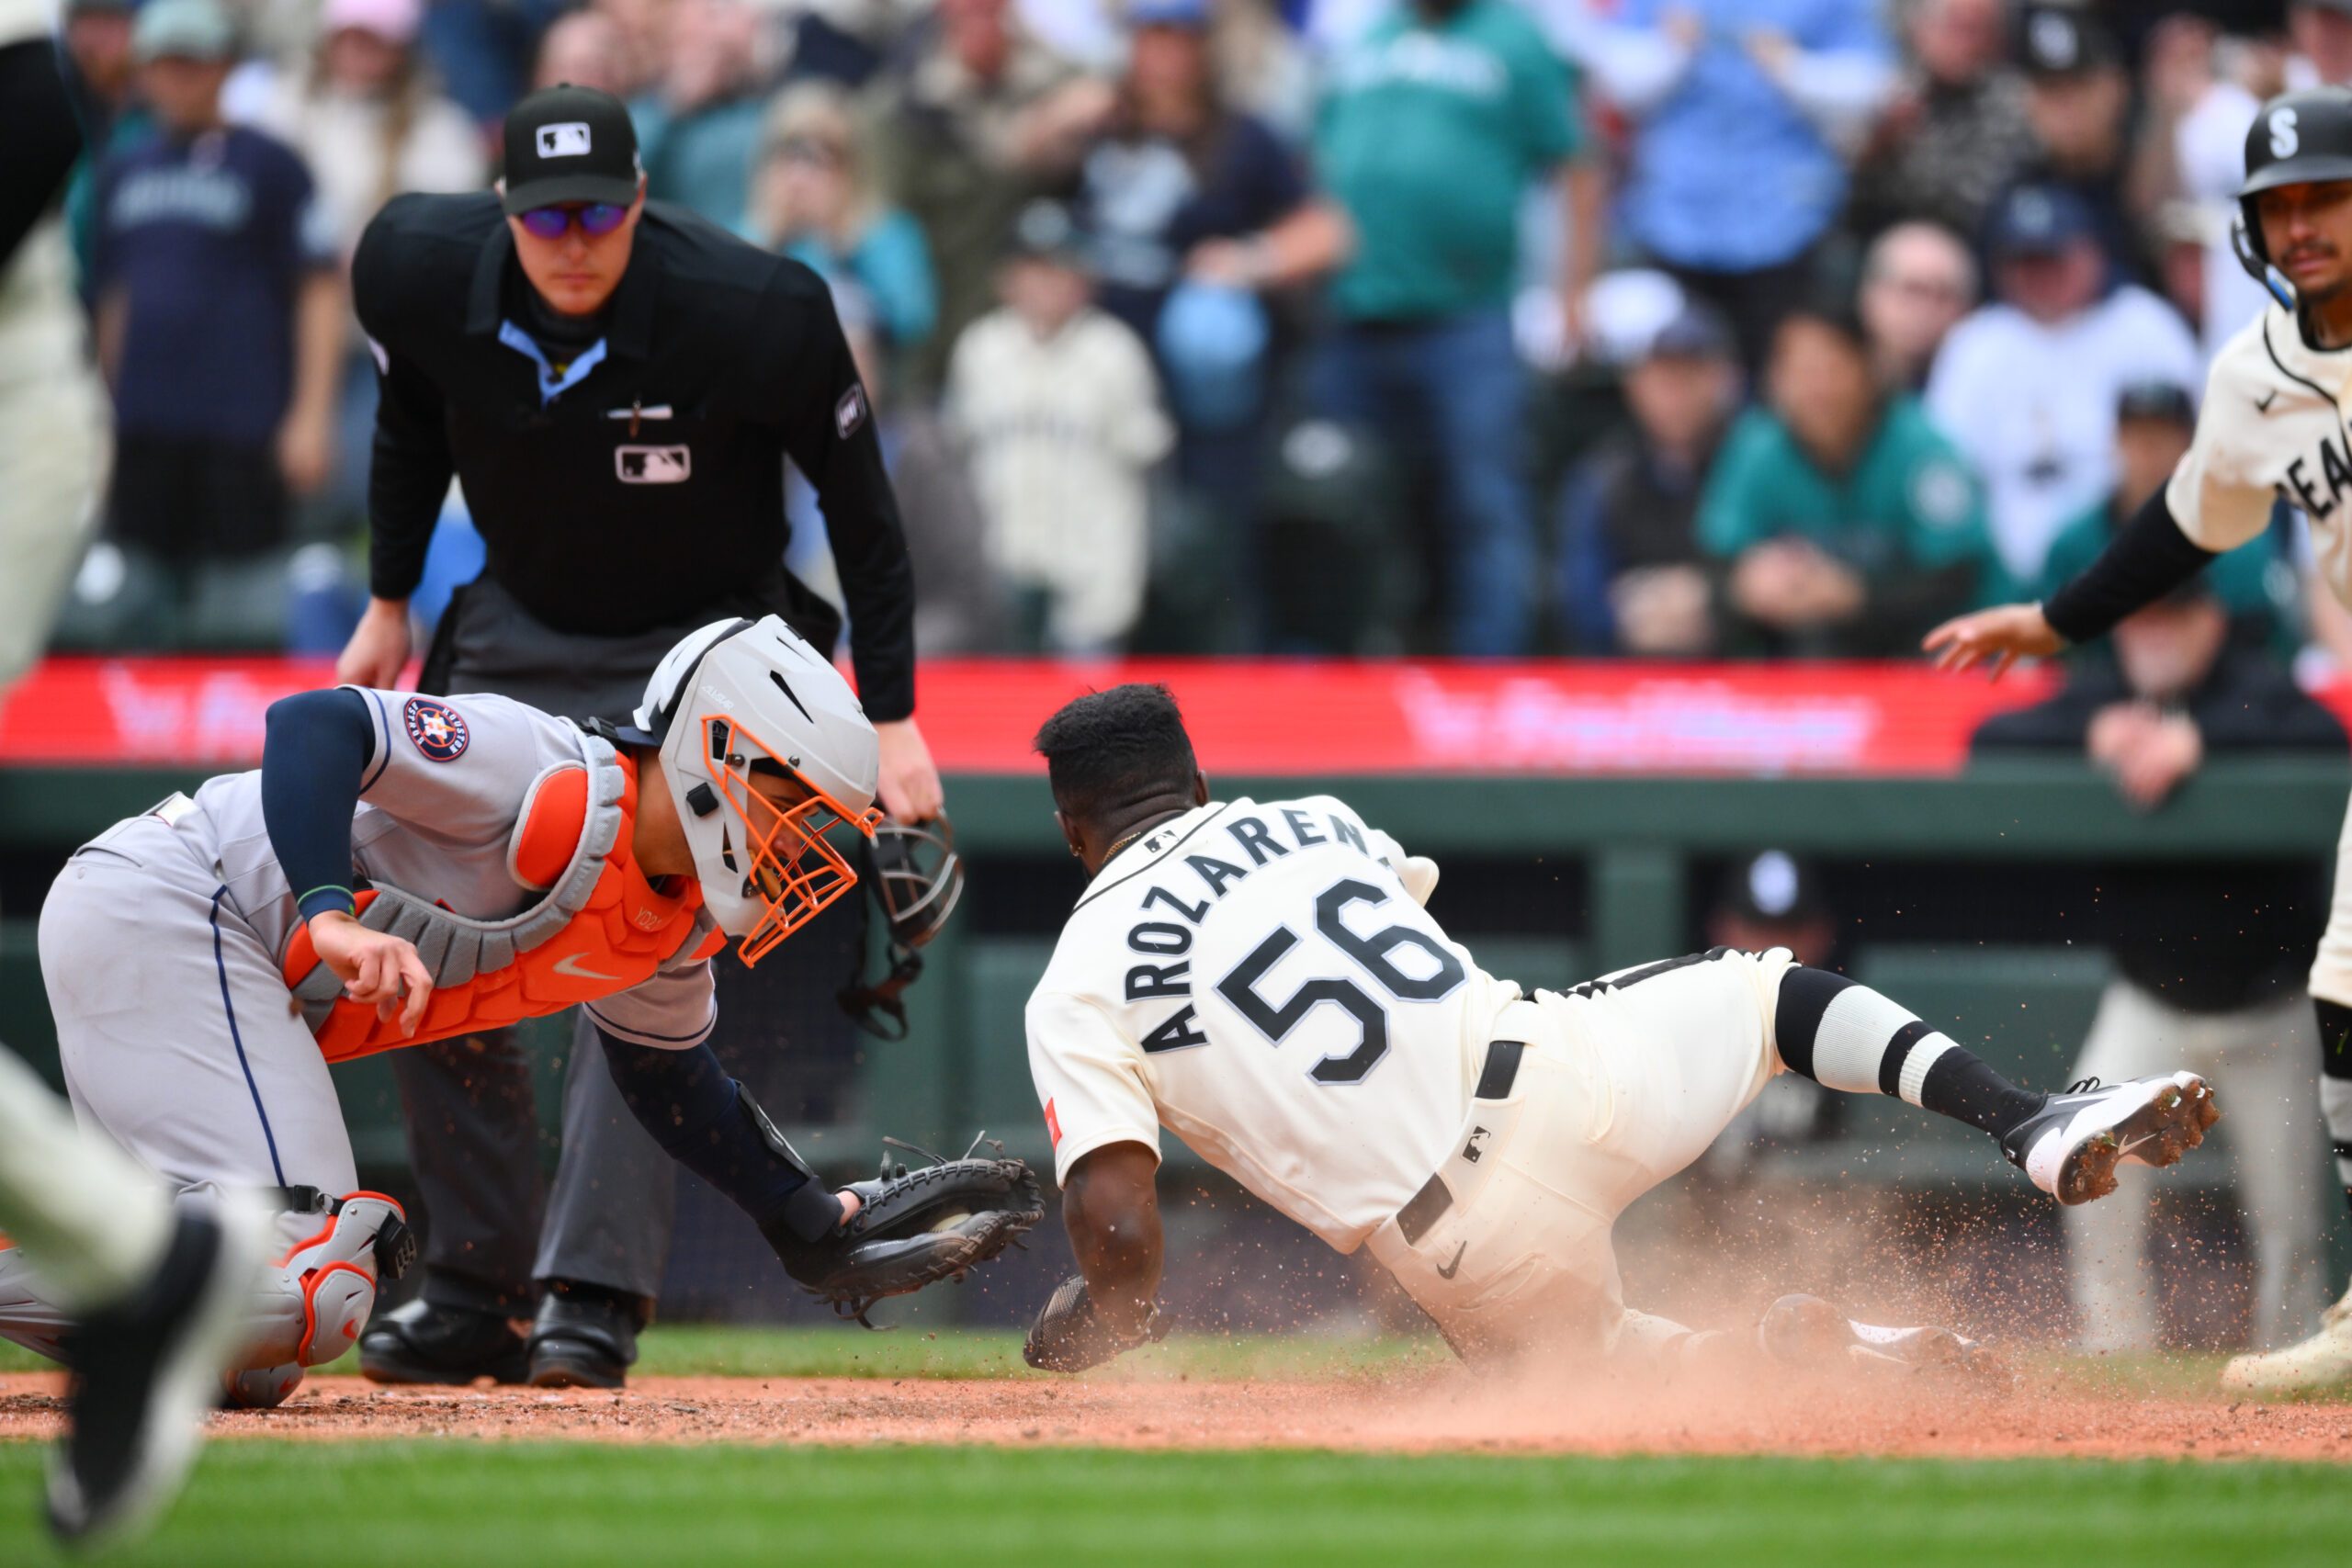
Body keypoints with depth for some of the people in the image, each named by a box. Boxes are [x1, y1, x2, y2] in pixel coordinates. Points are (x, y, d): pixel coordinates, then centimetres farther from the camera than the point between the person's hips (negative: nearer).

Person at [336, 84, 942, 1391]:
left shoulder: (753, 314, -29)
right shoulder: (424, 273, -18)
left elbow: (860, 503, -15)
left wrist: (892, 719, -14)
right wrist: (390, 603, 12)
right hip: (516, 634, 5)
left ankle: (594, 1296, -20)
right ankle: (475, 1294, 10)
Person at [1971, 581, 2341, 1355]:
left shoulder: (2256, 689, -14)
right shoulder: (2100, 692, -3)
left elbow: (2324, 738, -33)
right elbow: (1989, 740, -10)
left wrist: (2198, 740, -42)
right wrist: (2094, 737, -26)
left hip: (2269, 1005, -2)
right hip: (2148, 1000, 2)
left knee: (2287, 1217, -1)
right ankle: (2114, 1345, -6)